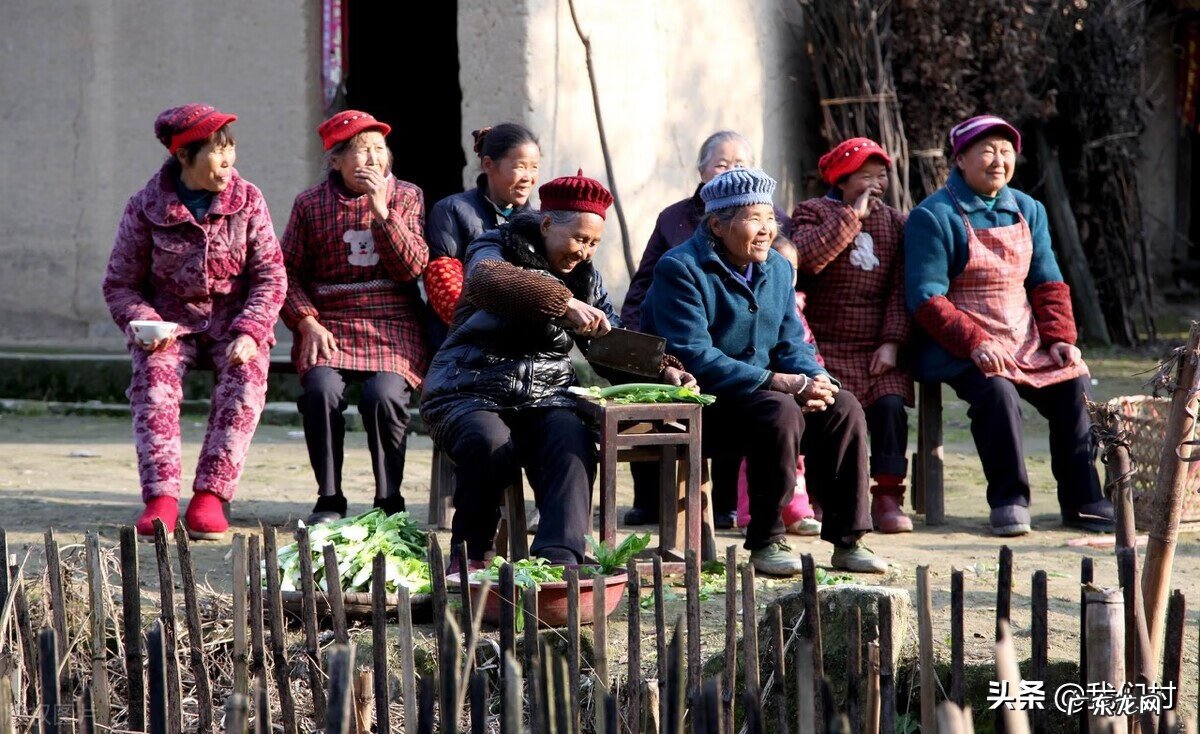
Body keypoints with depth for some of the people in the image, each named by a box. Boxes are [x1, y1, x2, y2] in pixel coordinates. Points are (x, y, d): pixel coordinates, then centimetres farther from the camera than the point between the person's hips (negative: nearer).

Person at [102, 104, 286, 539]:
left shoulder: (247, 201, 0)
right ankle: (160, 498, -39)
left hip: (234, 320, 0)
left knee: (246, 377, -32)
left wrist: (249, 332, -18)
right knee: (154, 375, -33)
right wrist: (144, 324, -18)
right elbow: (120, 284, 3)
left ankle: (210, 496, -32)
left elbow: (270, 275, -3)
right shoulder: (146, 208, -2)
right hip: (171, 321, 0)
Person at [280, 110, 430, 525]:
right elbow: (288, 272, 7)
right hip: (329, 324, 1)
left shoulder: (406, 197, 7)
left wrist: (381, 211, -12)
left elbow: (413, 267, -4)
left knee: (383, 395, -28)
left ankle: (389, 501, -9)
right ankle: (329, 500, -11)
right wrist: (307, 322, -8)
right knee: (322, 390, -28)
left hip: (392, 325, -1)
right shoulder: (310, 204, 9)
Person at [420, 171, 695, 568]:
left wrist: (663, 369, 2)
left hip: (544, 399, 4)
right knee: (490, 445, -36)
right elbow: (488, 281, -28)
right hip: (471, 394, -4)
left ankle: (559, 555, -44)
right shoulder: (496, 250, -1)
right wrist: (564, 303, -39)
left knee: (573, 445, -29)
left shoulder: (584, 276, 17)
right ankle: (470, 556, -20)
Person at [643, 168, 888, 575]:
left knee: (843, 408, -12)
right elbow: (694, 358, -23)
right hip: (698, 403, -8)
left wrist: (816, 381, -14)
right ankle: (765, 543, -22)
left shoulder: (777, 268, 11)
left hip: (763, 389, 8)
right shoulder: (680, 269, -14)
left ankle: (848, 540, -8)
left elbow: (793, 343, 12)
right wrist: (778, 382, -26)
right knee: (781, 412, -33)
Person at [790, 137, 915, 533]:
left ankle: (888, 497, -15)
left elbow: (901, 290, 7)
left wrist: (892, 342, -7)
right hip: (826, 348, -2)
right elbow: (806, 258, -17)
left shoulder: (896, 224, 15)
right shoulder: (813, 213, 5)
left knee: (891, 404, -23)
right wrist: (854, 215, -13)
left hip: (878, 351, 3)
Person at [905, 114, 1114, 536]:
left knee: (1074, 389, -14)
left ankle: (1082, 502, -4)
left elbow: (1048, 284, 16)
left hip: (1027, 340, 6)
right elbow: (926, 299, -13)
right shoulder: (934, 217, -7)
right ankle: (1009, 501, -21)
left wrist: (1059, 338, -1)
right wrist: (976, 343, -25)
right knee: (997, 392, -32)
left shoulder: (1028, 211, 14)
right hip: (963, 352, -6)